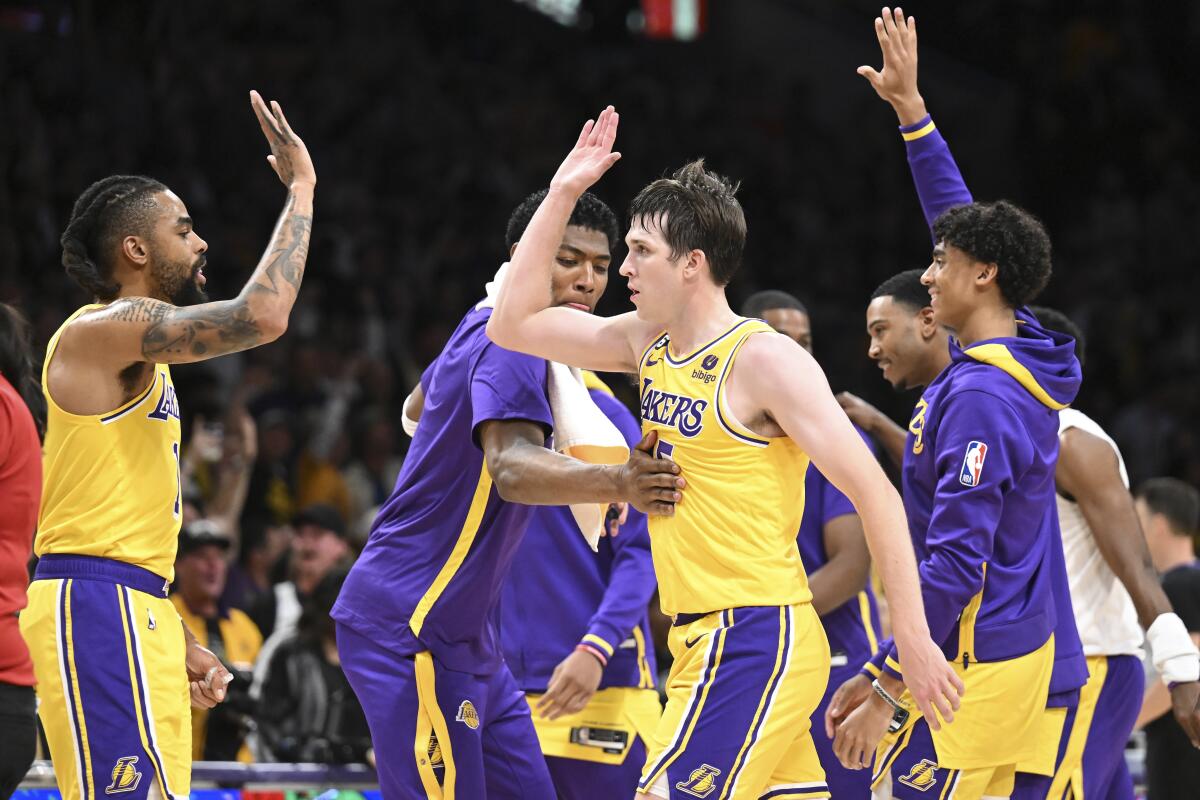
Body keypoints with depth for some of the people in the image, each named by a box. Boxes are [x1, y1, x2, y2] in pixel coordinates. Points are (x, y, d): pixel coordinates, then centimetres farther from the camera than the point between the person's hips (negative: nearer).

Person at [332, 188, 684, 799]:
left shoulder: (485, 326, 13)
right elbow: (511, 467, -36)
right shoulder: (512, 339, -17)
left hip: (462, 634, 11)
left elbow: (419, 406, 35)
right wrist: (616, 484, -53)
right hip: (409, 629, -11)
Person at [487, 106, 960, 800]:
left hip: (758, 640, -8)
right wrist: (562, 195, 11)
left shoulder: (765, 360, -12)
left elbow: (874, 492, -14)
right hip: (707, 639, 8)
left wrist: (914, 636, -18)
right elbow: (513, 325, 17)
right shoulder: (650, 344, 12)